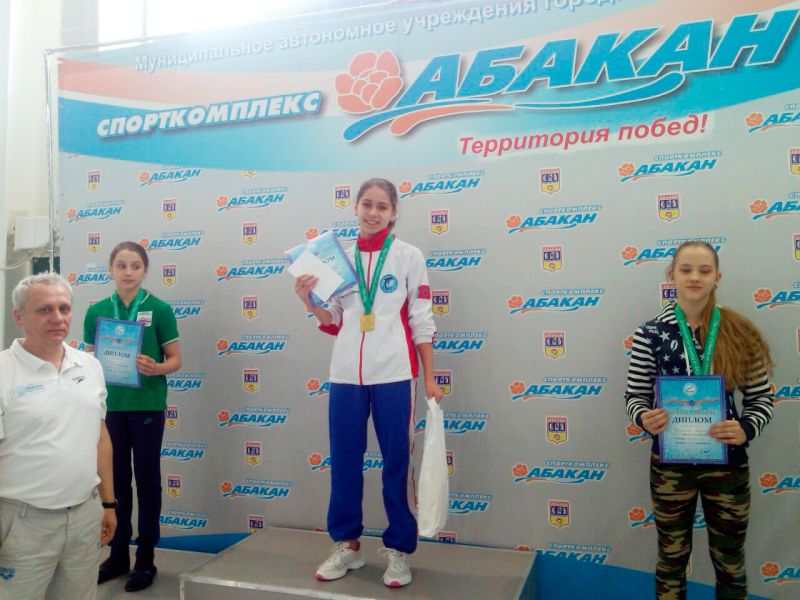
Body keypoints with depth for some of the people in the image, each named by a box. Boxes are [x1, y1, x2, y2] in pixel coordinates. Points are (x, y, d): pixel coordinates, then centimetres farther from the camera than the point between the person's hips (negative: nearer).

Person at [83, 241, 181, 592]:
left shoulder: (159, 309, -6)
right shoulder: (96, 311, 3)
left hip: (147, 406, -3)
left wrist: (155, 368, -24)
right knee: (115, 480, 13)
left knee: (147, 479, 7)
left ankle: (146, 559, 20)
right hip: (109, 405, 3)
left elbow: (175, 360, -4)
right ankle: (118, 554, 29)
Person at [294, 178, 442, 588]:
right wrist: (308, 301, -7)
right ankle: (347, 545, 26)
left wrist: (429, 378, -1)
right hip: (345, 374, 3)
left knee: (396, 462, 5)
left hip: (393, 374, -3)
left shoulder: (408, 256, 1)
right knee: (344, 460, 9)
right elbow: (334, 324, 12)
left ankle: (398, 549, 20)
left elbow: (421, 320, 1)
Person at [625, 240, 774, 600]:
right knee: (671, 556, 17)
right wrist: (644, 418, -23)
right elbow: (635, 397, -2)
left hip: (728, 463, 1)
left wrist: (746, 429, -19)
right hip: (670, 464, 0)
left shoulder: (741, 333, -5)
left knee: (730, 561, 17)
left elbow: (761, 398, 0)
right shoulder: (650, 334, -7)